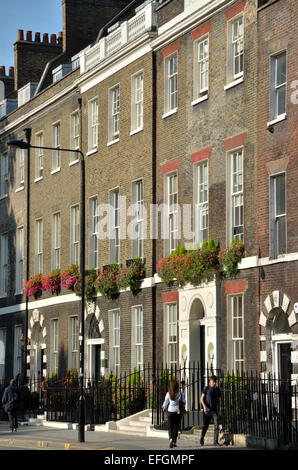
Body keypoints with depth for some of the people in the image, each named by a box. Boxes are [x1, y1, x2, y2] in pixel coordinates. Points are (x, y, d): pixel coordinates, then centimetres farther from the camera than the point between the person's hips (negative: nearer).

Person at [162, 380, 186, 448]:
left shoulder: (168, 394, -6)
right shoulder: (180, 394, -5)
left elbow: (166, 402, 4)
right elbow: (184, 402, -2)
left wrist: (164, 408, 23)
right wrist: (182, 408, 20)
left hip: (170, 412, -1)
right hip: (178, 412, 1)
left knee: (170, 427, 3)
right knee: (176, 427, 15)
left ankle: (171, 439, -23)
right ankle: (175, 442, 17)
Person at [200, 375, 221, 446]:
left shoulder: (217, 389, 9)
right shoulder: (206, 388, -1)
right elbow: (202, 398, -2)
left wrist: (218, 409, 16)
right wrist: (204, 406, -18)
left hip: (215, 411, 2)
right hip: (207, 410, -2)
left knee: (216, 426, -10)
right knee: (205, 426, 8)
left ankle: (216, 441, -9)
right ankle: (202, 438, 32)